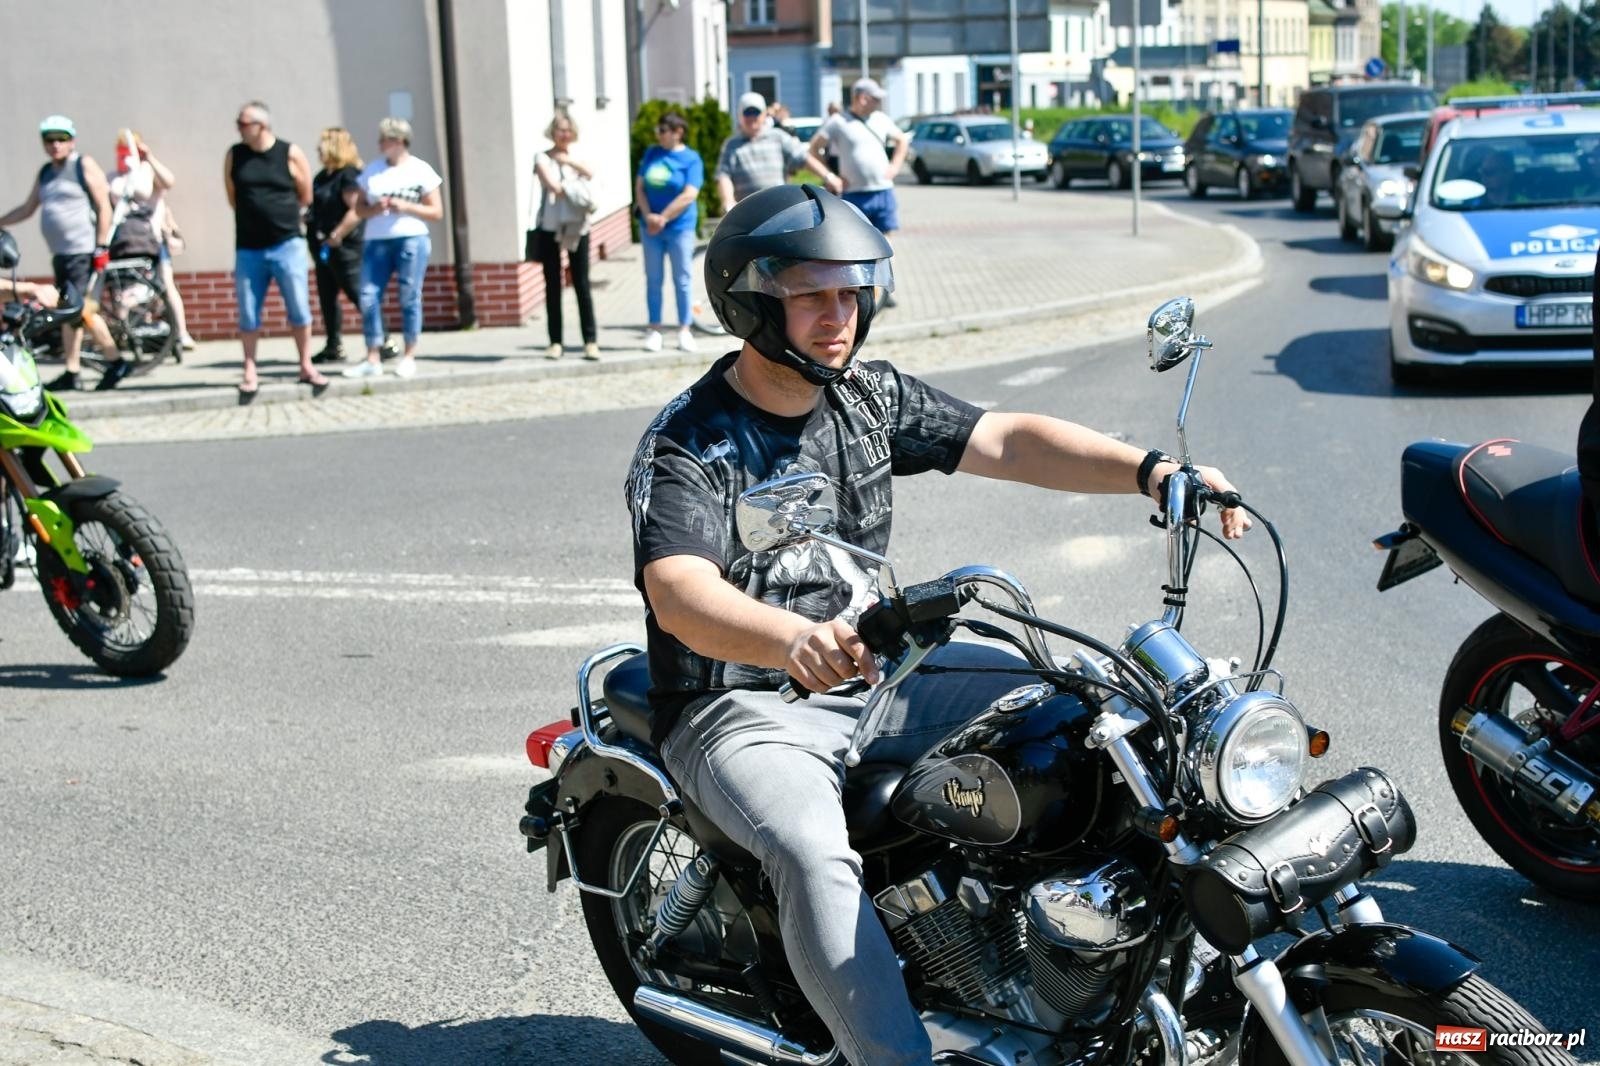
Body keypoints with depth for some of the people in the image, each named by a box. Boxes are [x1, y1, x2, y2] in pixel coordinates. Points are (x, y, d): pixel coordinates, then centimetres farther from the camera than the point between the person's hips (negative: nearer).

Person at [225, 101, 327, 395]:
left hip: (287, 245, -2)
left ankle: (306, 367, 12)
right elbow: (233, 198, 12)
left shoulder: (291, 154, -4)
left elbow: (305, 196, 6)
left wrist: (280, 215, 11)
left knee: (299, 309, 1)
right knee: (248, 313, 3)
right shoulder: (234, 155, 3)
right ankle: (250, 373, 11)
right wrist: (257, 215, 11)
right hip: (248, 248, 2)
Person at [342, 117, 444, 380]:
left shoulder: (421, 170, 3)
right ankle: (373, 359, -2)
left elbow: (436, 212, 2)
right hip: (376, 241, 3)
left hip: (411, 240, -3)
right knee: (369, 297, -5)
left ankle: (409, 356, 7)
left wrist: (406, 207, -11)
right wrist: (375, 209, -8)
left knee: (409, 297, -2)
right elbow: (359, 208, 13)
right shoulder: (372, 170, 12)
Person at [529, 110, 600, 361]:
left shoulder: (577, 158, 14)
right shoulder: (542, 158, 3)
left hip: (577, 227, 2)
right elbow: (552, 184, -12)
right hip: (550, 226, -2)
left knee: (582, 284, 0)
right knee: (553, 285, 3)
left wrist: (570, 161, -13)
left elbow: (590, 174, -5)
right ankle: (555, 342, 8)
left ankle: (591, 340, 2)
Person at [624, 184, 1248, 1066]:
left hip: (875, 672, 7)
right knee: (814, 854, -34)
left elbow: (1008, 442, -1)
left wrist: (1153, 471, -16)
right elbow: (681, 593, -32)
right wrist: (800, 642, -52)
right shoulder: (686, 445, -15)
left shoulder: (871, 398, 6)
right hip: (746, 707, -6)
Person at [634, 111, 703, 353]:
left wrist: (663, 218, -15)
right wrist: (649, 216, -9)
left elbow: (689, 195, -14)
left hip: (679, 227, -4)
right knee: (653, 280, 7)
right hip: (650, 227, 4)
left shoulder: (691, 159, -6)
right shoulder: (651, 153, 7)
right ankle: (654, 330, 14)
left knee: (681, 281, 2)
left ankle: (684, 331, 10)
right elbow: (640, 186, 5)